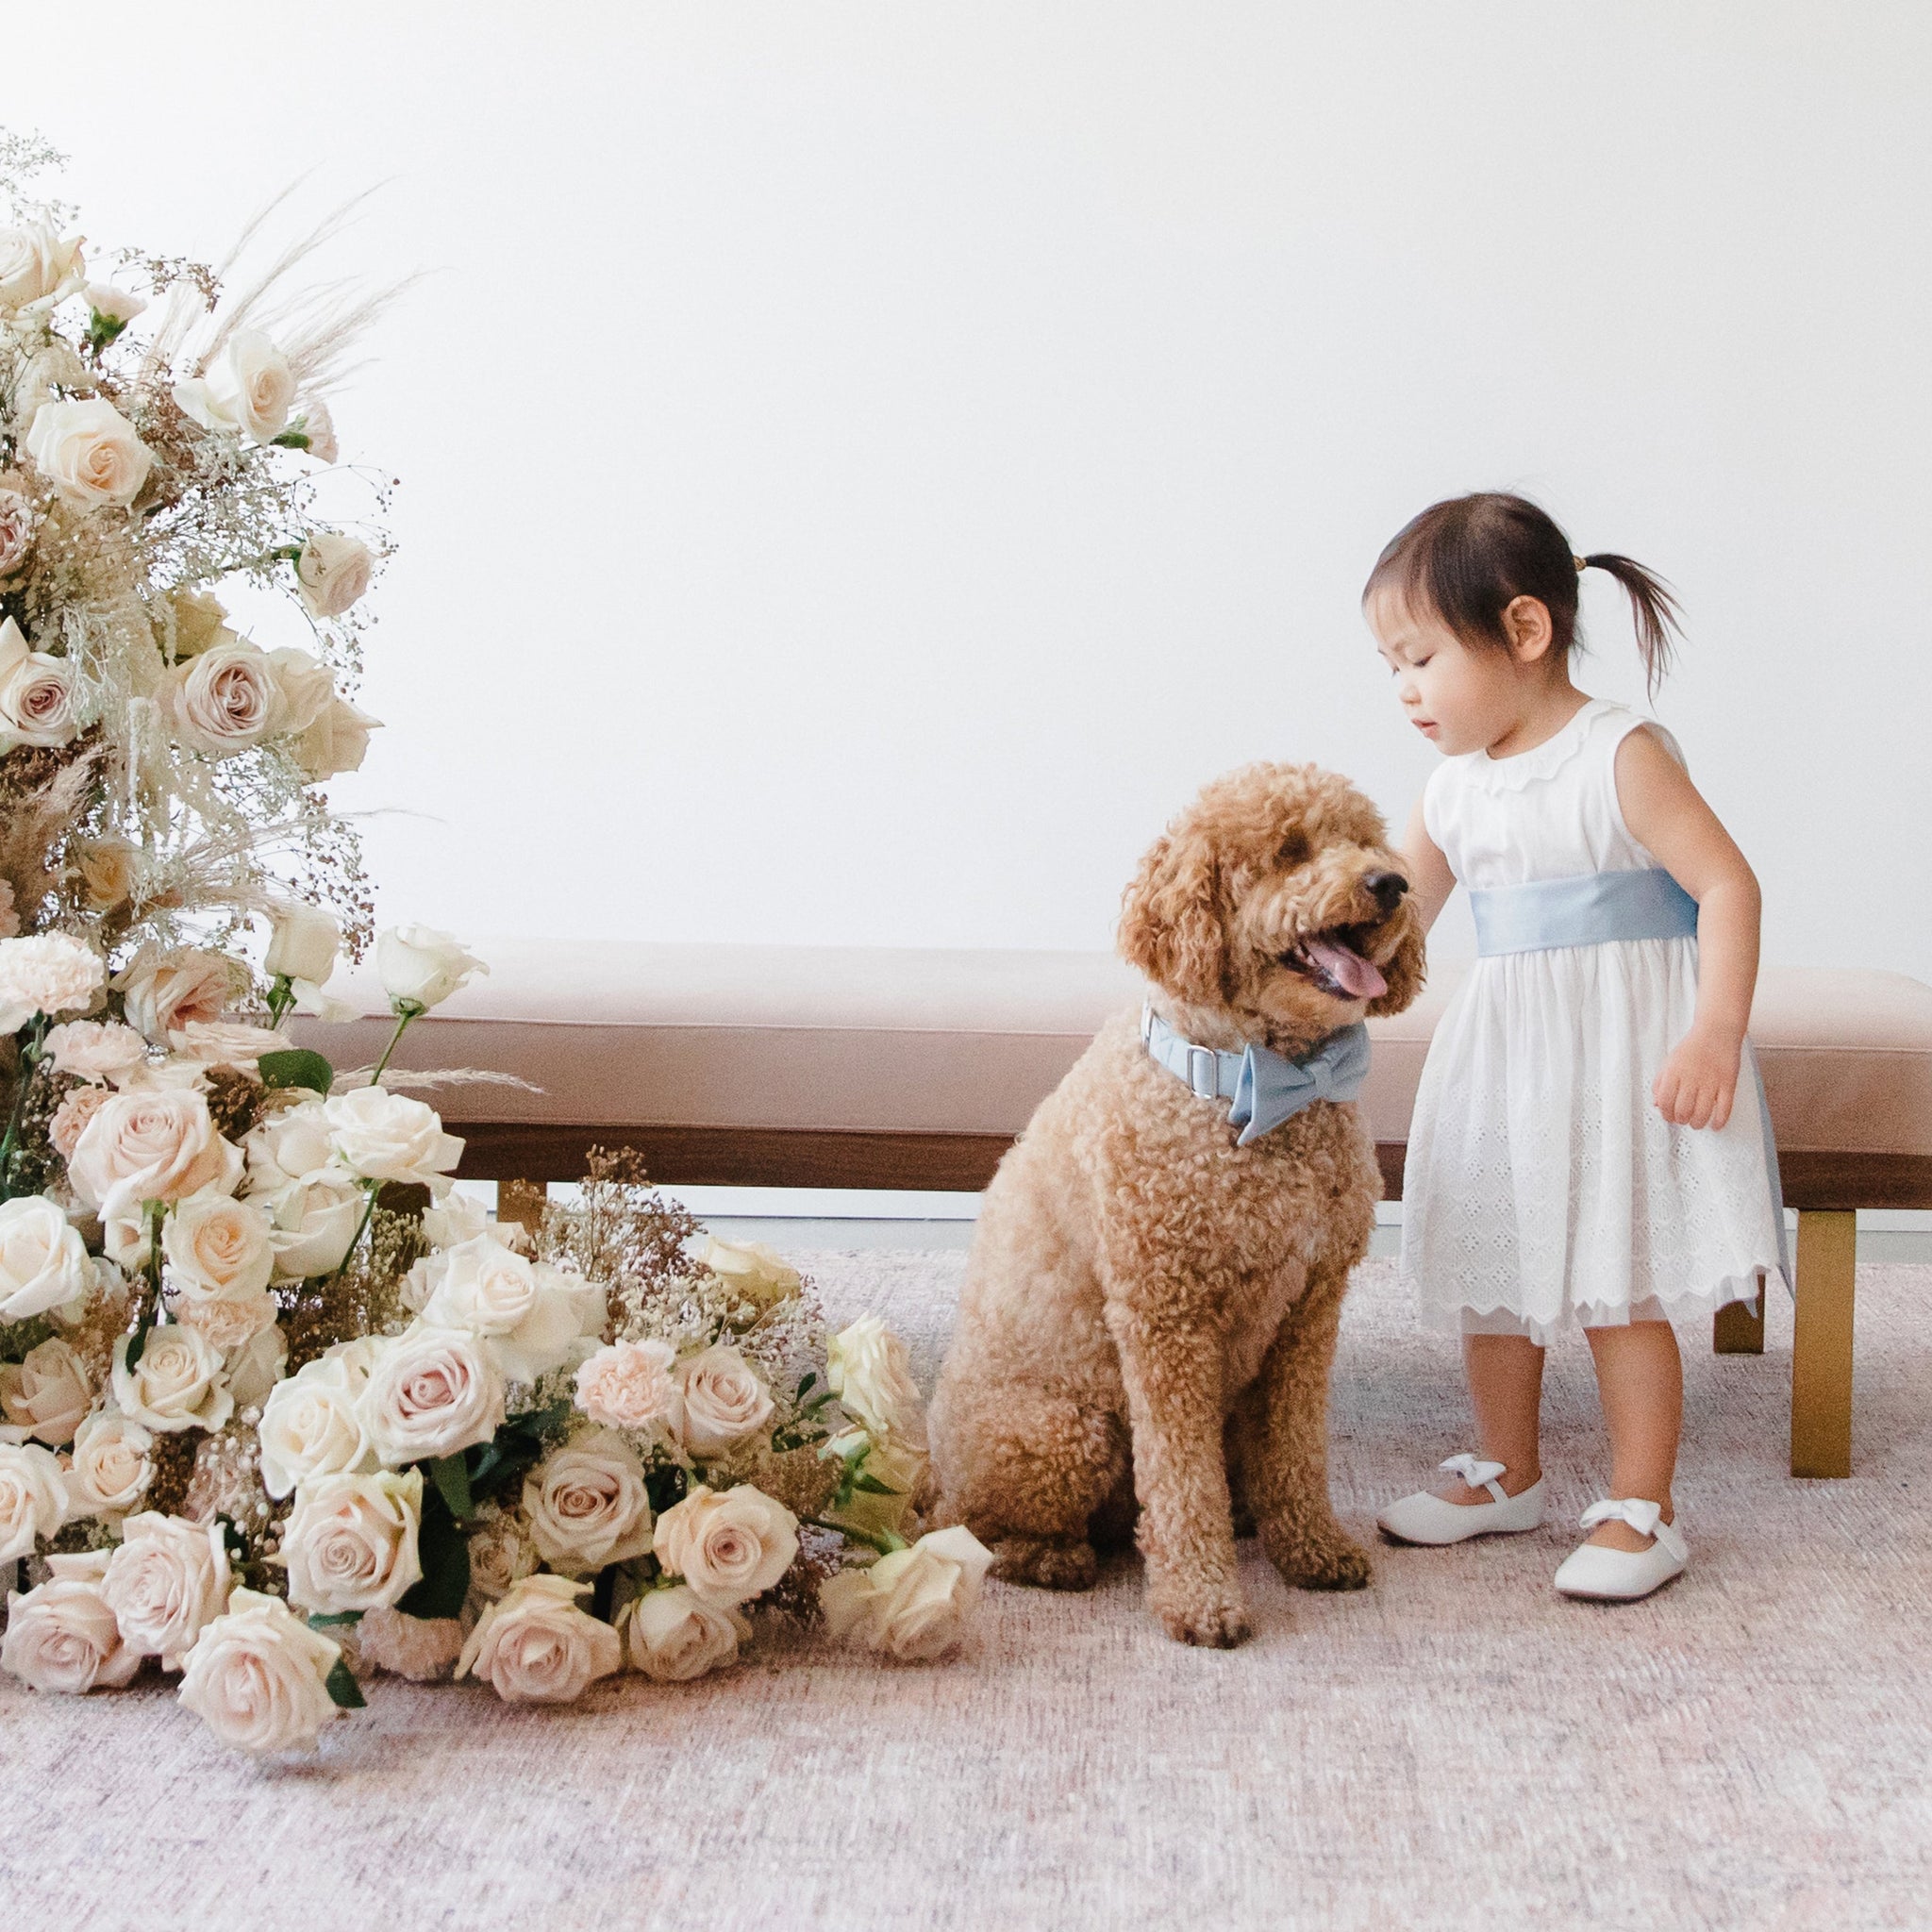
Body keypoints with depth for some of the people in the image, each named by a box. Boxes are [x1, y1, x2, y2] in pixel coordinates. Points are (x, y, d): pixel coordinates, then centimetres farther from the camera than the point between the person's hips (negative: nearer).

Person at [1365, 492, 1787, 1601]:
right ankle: (1508, 1475, 32)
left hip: (1623, 1054, -7)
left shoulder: (1621, 757, -14)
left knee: (1619, 1288, -4)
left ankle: (1644, 1511, 8)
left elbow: (1727, 885, -17)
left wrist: (1716, 1034, -26)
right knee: (1492, 1280, 14)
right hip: (1505, 1057, 7)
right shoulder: (1455, 789, 8)